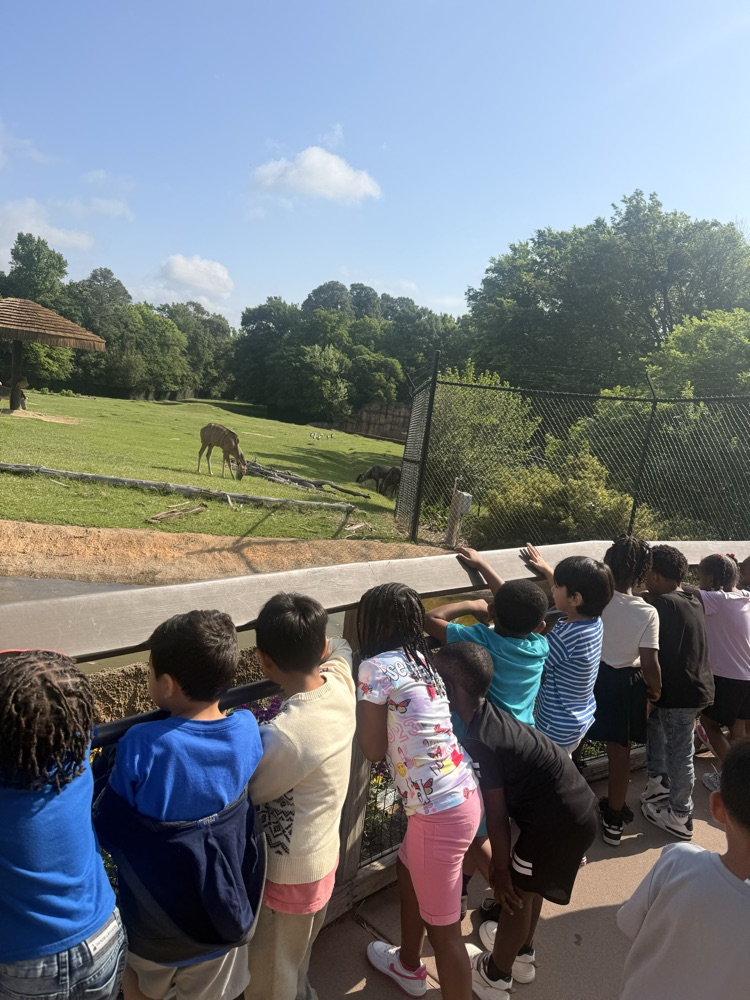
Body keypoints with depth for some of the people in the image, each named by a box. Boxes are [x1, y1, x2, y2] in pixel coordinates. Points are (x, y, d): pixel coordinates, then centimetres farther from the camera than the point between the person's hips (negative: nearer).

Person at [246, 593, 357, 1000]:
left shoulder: (284, 735, -37)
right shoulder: (340, 681, -15)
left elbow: (241, 793, -18)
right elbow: (340, 647, 11)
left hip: (286, 874, -7)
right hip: (322, 856, 7)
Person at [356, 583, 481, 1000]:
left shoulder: (377, 667, -15)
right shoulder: (422, 660, 9)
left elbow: (374, 750, -8)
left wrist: (361, 700, 4)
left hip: (440, 810, -10)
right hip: (463, 794, 10)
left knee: (443, 926, 8)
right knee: (409, 872, 31)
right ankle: (409, 966, 55)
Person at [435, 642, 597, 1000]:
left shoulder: (478, 742, -23)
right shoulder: (489, 714, 3)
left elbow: (497, 816, -15)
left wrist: (501, 869, -3)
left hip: (560, 818, -9)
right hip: (578, 806, 9)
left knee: (516, 891, 11)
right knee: (526, 885, 26)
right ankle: (521, 954, 48)